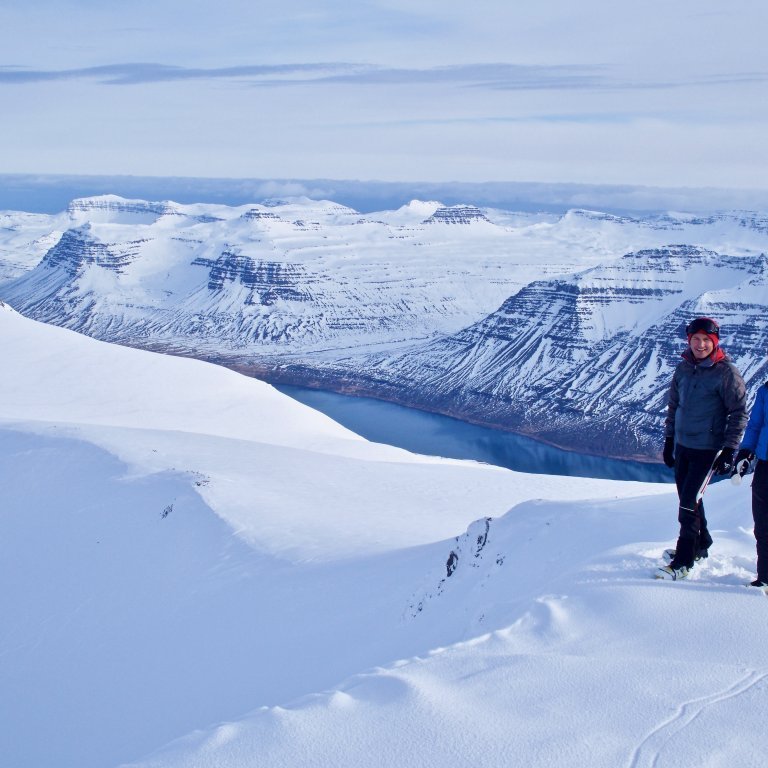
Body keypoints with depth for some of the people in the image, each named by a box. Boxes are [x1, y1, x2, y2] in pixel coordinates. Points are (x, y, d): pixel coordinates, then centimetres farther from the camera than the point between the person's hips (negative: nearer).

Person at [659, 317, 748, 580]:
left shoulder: (726, 372, -12)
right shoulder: (683, 368, 5)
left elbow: (739, 413, -8)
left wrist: (729, 451, -12)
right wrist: (669, 439, 15)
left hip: (707, 449, -6)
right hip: (682, 446, 6)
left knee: (689, 502, -9)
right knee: (687, 498, 15)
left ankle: (683, 562, -3)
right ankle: (700, 544, 34)